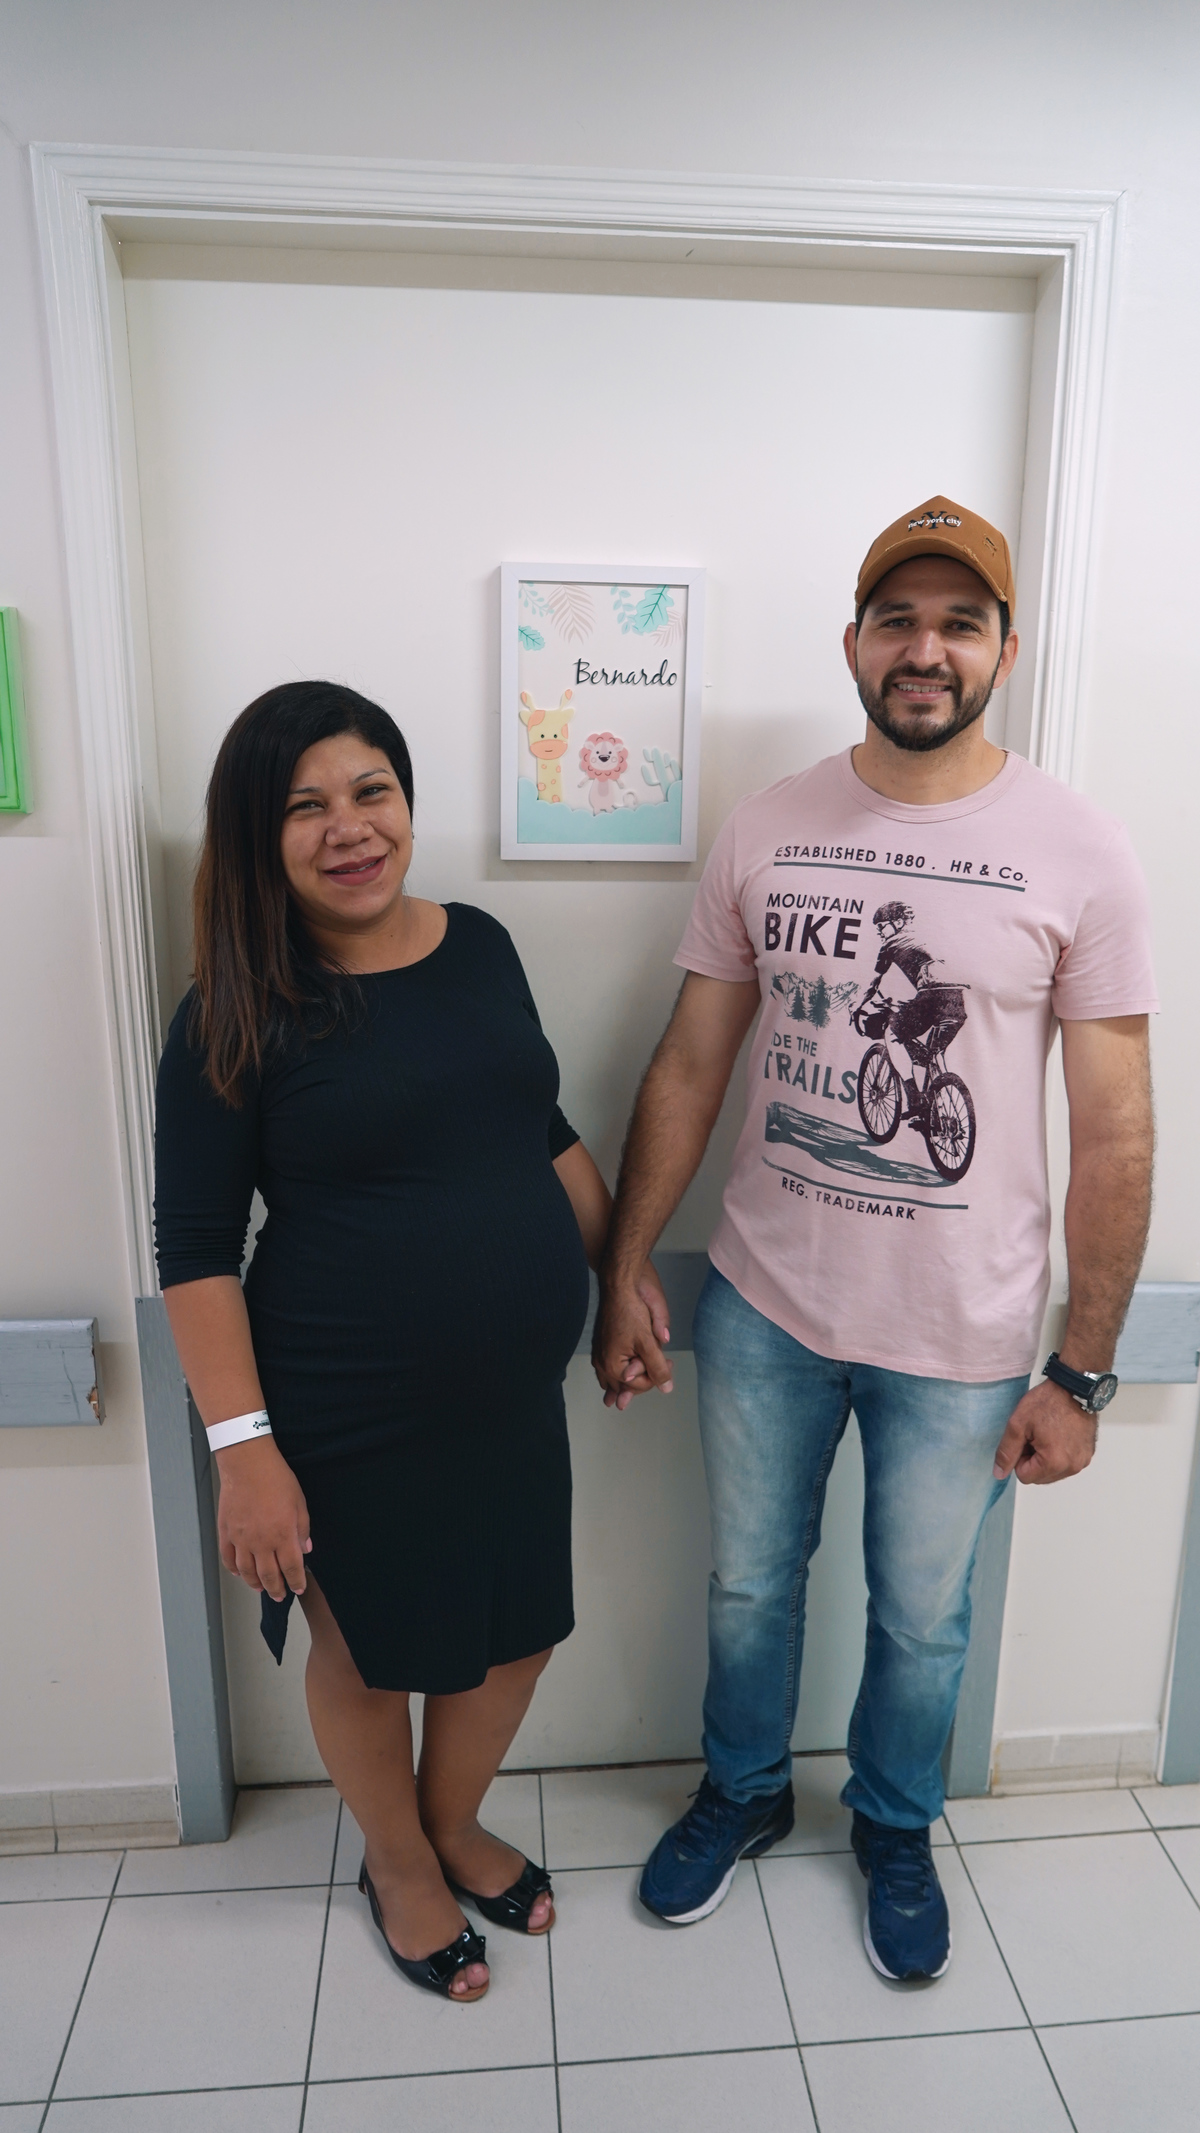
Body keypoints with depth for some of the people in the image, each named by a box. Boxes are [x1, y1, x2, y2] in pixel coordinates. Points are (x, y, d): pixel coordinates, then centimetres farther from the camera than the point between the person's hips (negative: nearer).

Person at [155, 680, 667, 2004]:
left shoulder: (479, 947, 1)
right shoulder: (241, 1014, -14)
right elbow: (195, 1248, -12)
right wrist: (243, 1445, -16)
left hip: (516, 1397, 5)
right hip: (352, 1427, -5)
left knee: (518, 1630, 21)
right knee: (372, 1652, 18)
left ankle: (454, 1825, 53)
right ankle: (398, 1862, 50)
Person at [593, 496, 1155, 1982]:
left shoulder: (1077, 852, -9)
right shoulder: (765, 831, -3)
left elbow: (1115, 1133, -7)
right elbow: (688, 1068, 1)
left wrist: (1080, 1375, -6)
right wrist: (622, 1275, 1)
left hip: (961, 1340, -1)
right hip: (761, 1304, 2)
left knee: (922, 1620, 20)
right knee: (749, 1583, 22)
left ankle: (894, 1830, 52)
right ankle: (742, 1791, 52)